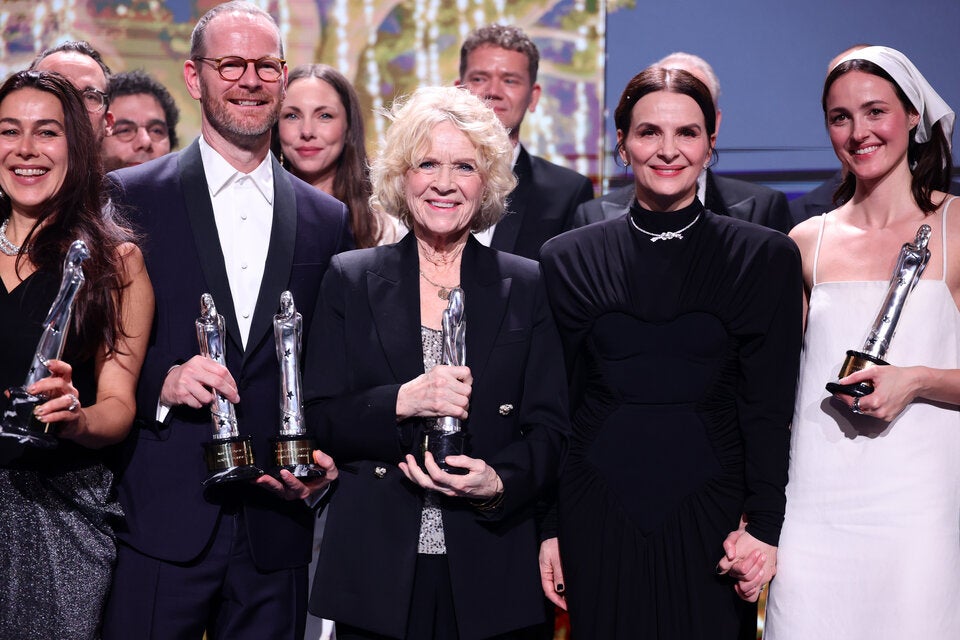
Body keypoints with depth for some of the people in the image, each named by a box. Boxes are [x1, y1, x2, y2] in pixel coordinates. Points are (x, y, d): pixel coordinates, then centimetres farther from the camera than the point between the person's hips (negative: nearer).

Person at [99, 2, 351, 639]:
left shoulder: (328, 220, 11)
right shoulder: (128, 198, 2)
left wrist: (322, 462, -2)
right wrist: (159, 384, -16)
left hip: (275, 531, 3)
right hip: (158, 521, -2)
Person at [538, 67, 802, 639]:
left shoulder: (767, 258, 1)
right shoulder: (568, 259, 5)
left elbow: (769, 405, -1)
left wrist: (764, 526, -8)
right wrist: (546, 527, 4)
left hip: (710, 516, -1)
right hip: (597, 520, 1)